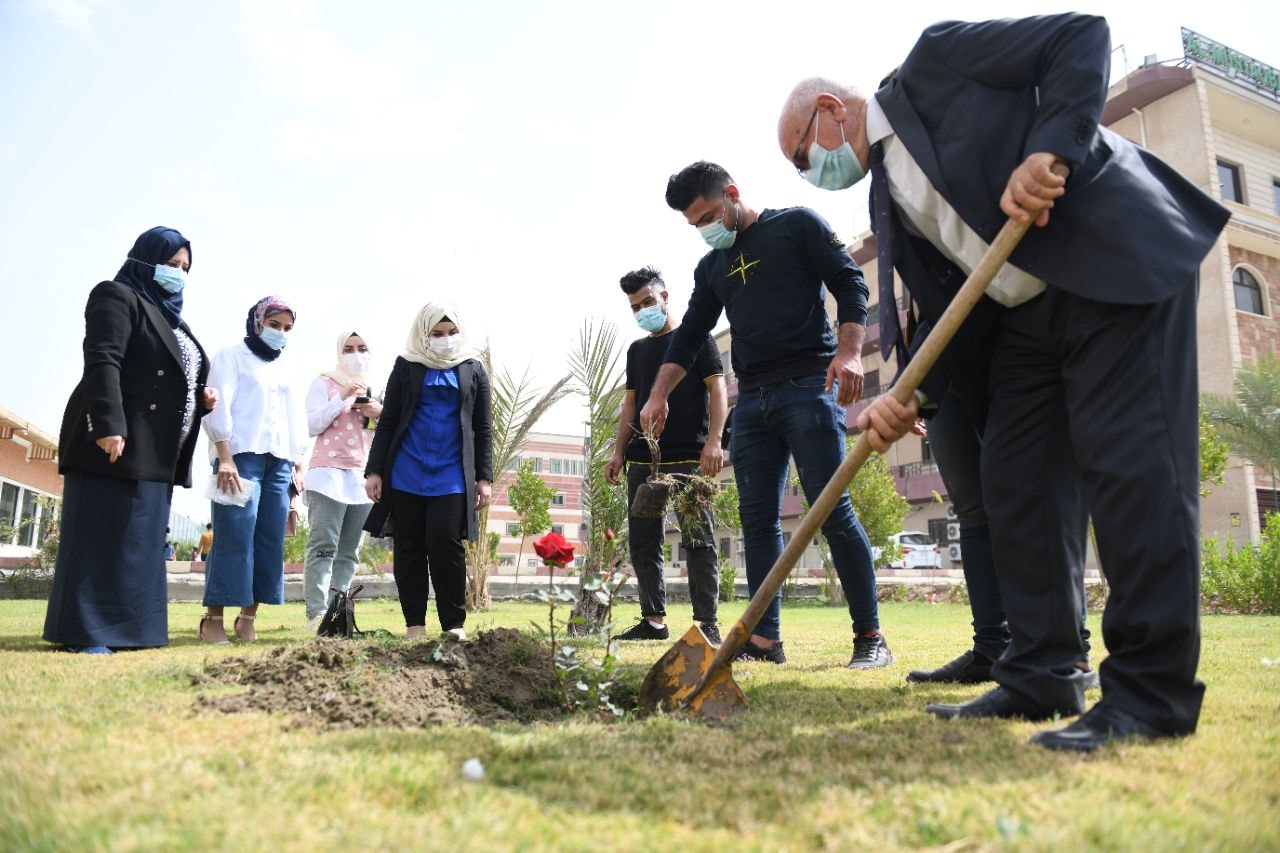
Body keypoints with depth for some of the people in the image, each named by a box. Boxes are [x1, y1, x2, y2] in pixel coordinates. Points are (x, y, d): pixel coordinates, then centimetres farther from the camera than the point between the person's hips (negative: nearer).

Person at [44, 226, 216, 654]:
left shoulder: (171, 318, 25)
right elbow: (102, 362, -15)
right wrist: (109, 426, -26)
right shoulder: (117, 296, -1)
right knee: (99, 536, -7)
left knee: (139, 541, 5)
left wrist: (201, 399, 7)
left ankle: (126, 629, 8)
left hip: (154, 453, 9)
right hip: (115, 443, -8)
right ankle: (82, 632, -4)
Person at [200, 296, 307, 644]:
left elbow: (296, 420, 23)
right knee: (234, 537, -13)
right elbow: (218, 408, -5)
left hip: (279, 462, 6)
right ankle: (213, 619, -10)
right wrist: (225, 458, -17)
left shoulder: (282, 371, 25)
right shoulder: (232, 357, 7)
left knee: (269, 541, -2)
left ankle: (248, 618, 2)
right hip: (241, 456, -6)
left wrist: (296, 466, 13)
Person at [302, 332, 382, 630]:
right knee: (323, 545, -14)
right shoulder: (324, 383, 8)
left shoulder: (375, 390, 20)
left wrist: (382, 413, -2)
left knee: (349, 551, 1)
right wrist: (342, 398, -12)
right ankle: (317, 613, -18)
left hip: (363, 477, 5)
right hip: (329, 473, -5)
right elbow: (313, 425, -4)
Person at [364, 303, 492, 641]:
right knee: (408, 549, 3)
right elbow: (387, 421, 8)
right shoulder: (407, 367, 9)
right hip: (406, 474, 1)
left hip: (451, 475, -1)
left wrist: (484, 477, 3)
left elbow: (482, 429, 9)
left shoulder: (473, 370, 10)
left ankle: (454, 623, 2)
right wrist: (375, 470, 1)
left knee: (444, 544, -9)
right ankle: (414, 624, 12)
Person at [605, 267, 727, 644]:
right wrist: (619, 452, 11)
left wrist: (714, 440, -15)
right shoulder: (636, 350, 20)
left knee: (699, 541, -6)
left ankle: (707, 623, -2)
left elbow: (717, 389, -3)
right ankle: (653, 620, 14)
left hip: (689, 458, -6)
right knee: (643, 542, 6)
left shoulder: (695, 338, 4)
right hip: (642, 460, 6)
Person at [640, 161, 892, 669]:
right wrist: (658, 395, 8)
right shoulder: (711, 266, 21)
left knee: (832, 511, -9)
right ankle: (764, 639, 7)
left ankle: (870, 636, 0)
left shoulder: (797, 225, 5)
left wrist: (849, 350, -18)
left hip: (808, 386, -6)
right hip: (752, 400, 6)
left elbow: (849, 283, -2)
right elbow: (689, 335, 19)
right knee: (757, 519, 2)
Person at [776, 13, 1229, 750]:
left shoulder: (936, 63, -1)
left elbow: (1084, 35, -7)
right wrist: (909, 394, -8)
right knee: (1017, 482, 3)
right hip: (1028, 313, 8)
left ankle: (1152, 691, -2)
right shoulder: (890, 199, 14)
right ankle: (1044, 675, 11)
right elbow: (947, 309, 8)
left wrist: (1049, 148, -22)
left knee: (1131, 463, -11)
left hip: (1122, 265, -8)